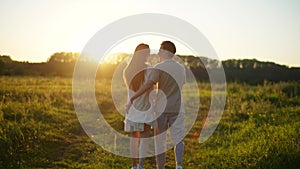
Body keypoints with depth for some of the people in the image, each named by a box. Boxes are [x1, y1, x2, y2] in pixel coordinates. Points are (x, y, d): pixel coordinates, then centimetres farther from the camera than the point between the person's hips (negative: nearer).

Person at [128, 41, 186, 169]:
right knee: (178, 139, 6)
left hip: (161, 108, -3)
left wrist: (132, 98, -20)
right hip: (177, 109, 3)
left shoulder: (159, 67, -11)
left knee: (160, 140, 8)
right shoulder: (181, 68, 7)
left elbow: (147, 85, -23)